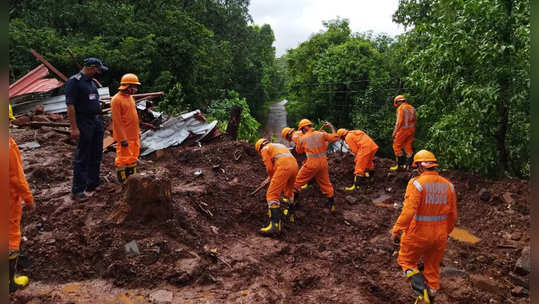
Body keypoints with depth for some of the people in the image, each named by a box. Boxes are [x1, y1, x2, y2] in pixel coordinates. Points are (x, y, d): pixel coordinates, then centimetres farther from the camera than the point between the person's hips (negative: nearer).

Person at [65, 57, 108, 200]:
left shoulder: (92, 81, 15)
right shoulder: (74, 81, -11)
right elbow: (70, 105, -17)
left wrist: (100, 121, 16)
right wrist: (74, 128, -21)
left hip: (97, 122, 8)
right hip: (84, 123, -8)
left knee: (96, 156, 14)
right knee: (82, 158, -3)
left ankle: (93, 184, 27)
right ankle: (77, 191, 5)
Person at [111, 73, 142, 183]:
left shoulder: (130, 97, 12)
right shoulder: (116, 99, -15)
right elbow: (117, 121, -17)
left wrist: (138, 131, 18)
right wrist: (122, 138, -19)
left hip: (134, 135, 9)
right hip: (125, 137, -9)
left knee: (133, 157, 16)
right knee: (123, 158, -1)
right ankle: (123, 180, 9)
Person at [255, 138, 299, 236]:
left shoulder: (265, 149, 14)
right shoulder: (279, 145, 37)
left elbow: (269, 167, 5)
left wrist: (271, 179, 22)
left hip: (284, 166, -8)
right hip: (294, 165, 8)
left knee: (272, 194, -10)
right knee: (289, 191, 30)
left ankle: (275, 225, -22)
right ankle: (290, 215, 44)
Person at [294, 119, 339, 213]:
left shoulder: (302, 139, -3)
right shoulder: (321, 134, -1)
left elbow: (299, 150, 11)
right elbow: (335, 137, 5)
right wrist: (331, 127, 15)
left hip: (311, 164, -3)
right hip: (323, 163, 3)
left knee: (298, 181, 13)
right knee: (326, 184, 16)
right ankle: (331, 205, 22)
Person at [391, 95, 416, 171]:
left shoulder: (401, 108, -8)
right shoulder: (412, 108, 15)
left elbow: (399, 121, -15)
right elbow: (414, 121, 15)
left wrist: (395, 132, -12)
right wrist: (413, 132, 20)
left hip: (403, 129, -8)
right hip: (411, 130, 8)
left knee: (397, 146, -2)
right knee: (408, 147, 10)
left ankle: (400, 165, -7)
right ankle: (407, 165, 8)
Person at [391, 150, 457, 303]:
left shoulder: (416, 183, -18)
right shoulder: (448, 185, 0)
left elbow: (408, 211, -25)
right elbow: (452, 215, 7)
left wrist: (396, 230, -17)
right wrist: (446, 232, 22)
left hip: (417, 234, -5)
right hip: (439, 236, 5)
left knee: (406, 261, 17)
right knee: (433, 269, 21)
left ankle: (420, 286, -5)